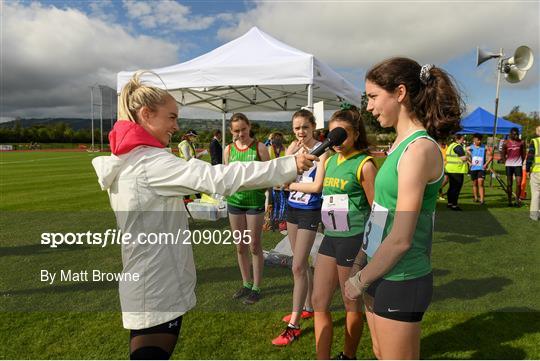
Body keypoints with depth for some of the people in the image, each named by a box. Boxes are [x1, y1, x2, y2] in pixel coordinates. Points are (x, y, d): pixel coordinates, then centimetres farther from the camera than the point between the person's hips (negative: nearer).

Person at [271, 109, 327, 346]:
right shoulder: (293, 148, 4)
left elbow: (316, 186, -20)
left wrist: (290, 185, -10)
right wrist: (293, 155, -17)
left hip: (309, 211, -7)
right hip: (292, 208, 7)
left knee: (298, 267, -6)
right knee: (302, 263, 18)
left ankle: (294, 325, 5)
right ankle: (308, 307, 35)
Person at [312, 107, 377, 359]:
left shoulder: (364, 165, -13)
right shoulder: (329, 161, 8)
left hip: (354, 239, -7)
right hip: (330, 237, 7)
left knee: (352, 305, 12)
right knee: (319, 302, 10)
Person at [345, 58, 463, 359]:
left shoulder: (419, 148, -22)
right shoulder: (402, 143, 6)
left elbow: (400, 239, -23)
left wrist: (360, 280, -11)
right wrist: (362, 260, 15)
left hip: (401, 281, -8)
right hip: (381, 272, 8)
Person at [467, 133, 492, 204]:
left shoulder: (484, 147, -1)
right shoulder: (470, 148, 1)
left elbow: (490, 157, 4)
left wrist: (486, 164, -5)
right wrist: (470, 162, 0)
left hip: (481, 168, -2)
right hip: (473, 168, 2)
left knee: (480, 183, -12)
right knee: (474, 184, 11)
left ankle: (481, 199, -14)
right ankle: (475, 198, 24)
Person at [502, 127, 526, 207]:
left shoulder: (521, 142, 2)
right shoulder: (506, 143, -1)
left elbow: (523, 154, 9)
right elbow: (503, 155, 6)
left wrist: (522, 162, 3)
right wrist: (506, 162, -2)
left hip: (518, 165, 0)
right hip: (509, 165, 0)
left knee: (519, 183, -6)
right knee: (509, 184, 5)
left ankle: (517, 200, 3)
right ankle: (509, 201, 12)